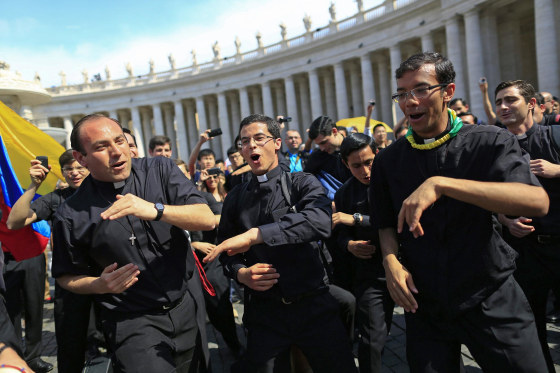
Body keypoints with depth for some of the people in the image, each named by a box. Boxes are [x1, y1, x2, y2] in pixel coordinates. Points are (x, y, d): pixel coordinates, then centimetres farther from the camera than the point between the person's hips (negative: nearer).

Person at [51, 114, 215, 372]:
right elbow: (66, 276, 6)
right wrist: (99, 285, -15)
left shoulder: (161, 170, -7)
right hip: (132, 322, -2)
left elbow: (207, 220, -17)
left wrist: (155, 210, -32)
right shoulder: (71, 216, -9)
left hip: (190, 308, 2)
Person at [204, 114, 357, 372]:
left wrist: (256, 234, -31)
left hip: (313, 306, -2)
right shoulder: (235, 199, 7)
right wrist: (241, 274, -11)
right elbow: (226, 252, 11)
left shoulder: (302, 184, -3)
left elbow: (319, 221, -25)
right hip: (263, 312, 2)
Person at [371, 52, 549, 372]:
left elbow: (537, 201, -27)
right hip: (424, 306, 2)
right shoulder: (388, 161, 1)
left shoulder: (491, 142, -10)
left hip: (492, 302, -2)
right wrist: (391, 261, -12)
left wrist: (440, 184, -35)